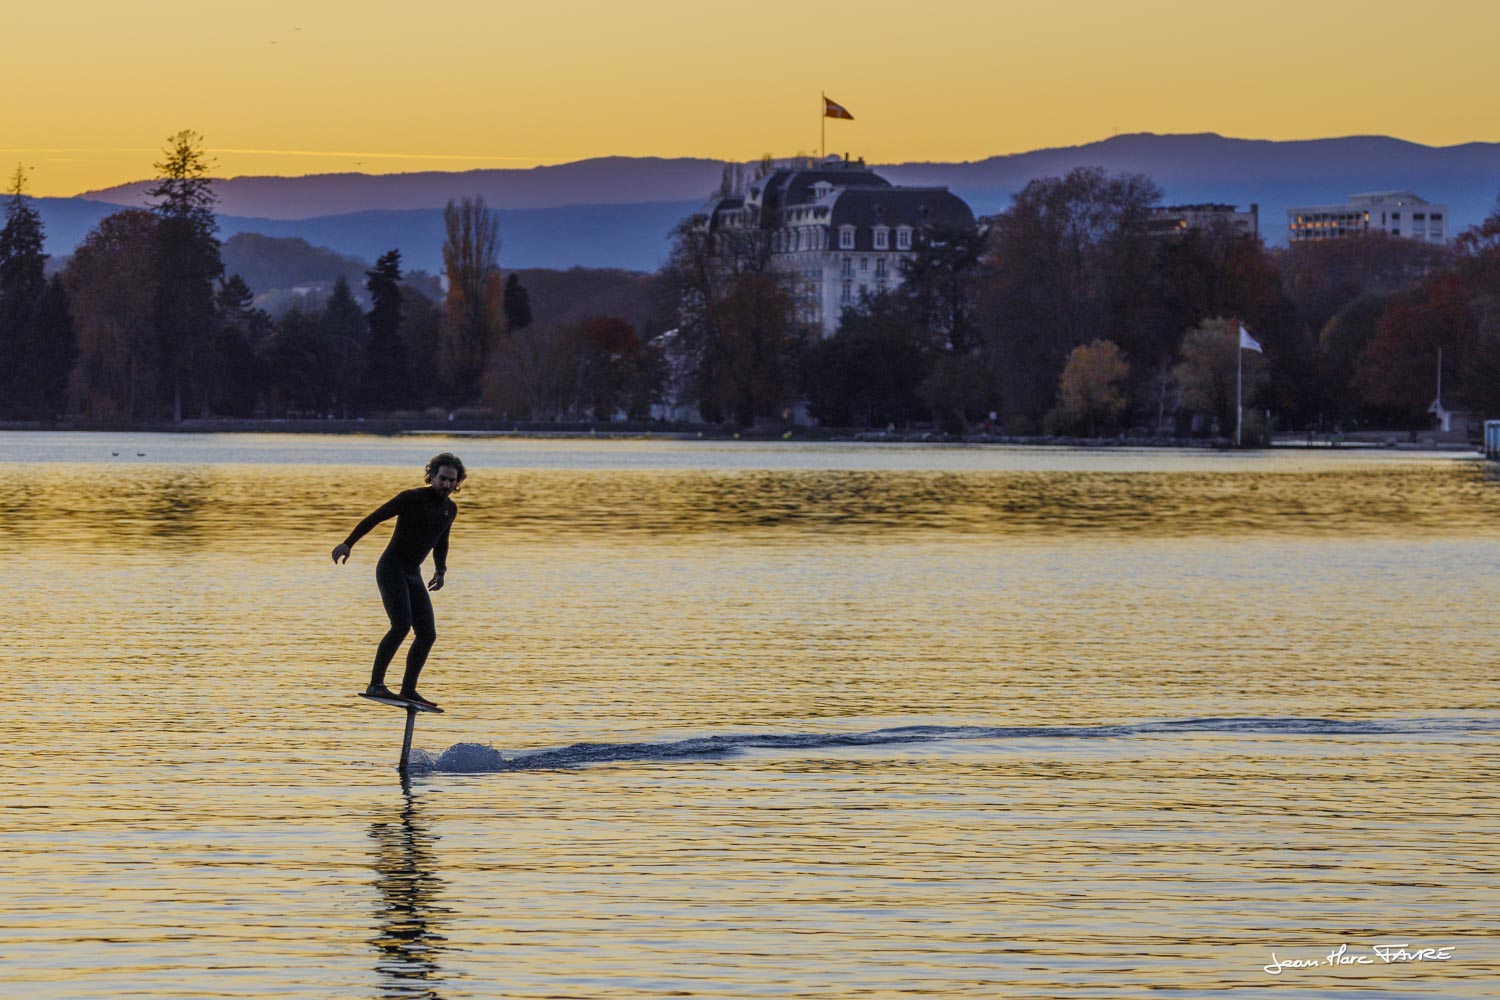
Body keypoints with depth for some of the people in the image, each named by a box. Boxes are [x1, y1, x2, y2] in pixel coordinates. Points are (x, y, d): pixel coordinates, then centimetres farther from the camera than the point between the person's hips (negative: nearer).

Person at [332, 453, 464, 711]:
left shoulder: (450, 510, 11)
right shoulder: (411, 498, -10)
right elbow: (374, 518, -10)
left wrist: (440, 571, 16)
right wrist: (348, 543, -20)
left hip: (413, 574, 7)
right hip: (391, 568, -7)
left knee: (427, 634, -2)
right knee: (402, 625, -23)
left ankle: (408, 690, 4)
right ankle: (375, 685, -23)